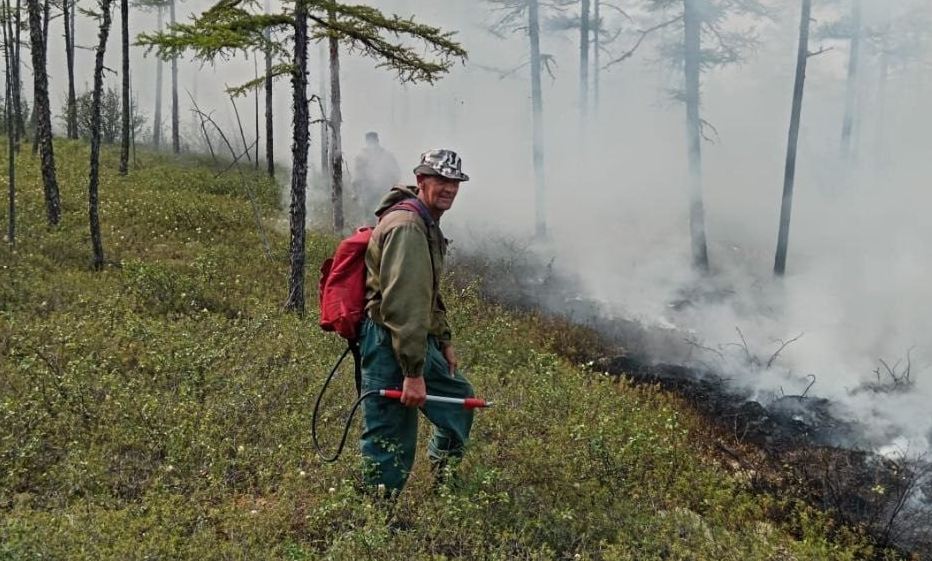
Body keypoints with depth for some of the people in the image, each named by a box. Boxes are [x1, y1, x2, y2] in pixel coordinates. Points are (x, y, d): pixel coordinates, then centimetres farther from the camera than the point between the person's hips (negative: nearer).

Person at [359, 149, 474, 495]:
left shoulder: (428, 225, 17)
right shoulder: (407, 226, -19)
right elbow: (402, 304, -26)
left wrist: (444, 342, 24)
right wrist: (413, 373, -27)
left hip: (418, 342, 11)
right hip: (391, 348, -11)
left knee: (460, 399, 25)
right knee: (392, 444, -5)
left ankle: (442, 480, 39)